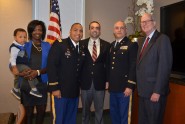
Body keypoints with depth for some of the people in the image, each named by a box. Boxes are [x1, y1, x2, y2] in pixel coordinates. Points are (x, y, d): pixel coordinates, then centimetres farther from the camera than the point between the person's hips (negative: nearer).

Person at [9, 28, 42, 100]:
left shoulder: (24, 46, 6)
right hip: (17, 65, -10)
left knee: (18, 78, 29)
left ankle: (15, 90, 54)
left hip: (22, 65, 10)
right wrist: (14, 67, -34)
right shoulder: (14, 47, -19)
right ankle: (34, 89, -25)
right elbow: (13, 57, -26)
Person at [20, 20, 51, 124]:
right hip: (27, 83, -1)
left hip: (42, 83, 1)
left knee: (41, 110, 8)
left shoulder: (47, 46, 5)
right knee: (28, 111, 6)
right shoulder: (25, 46, 3)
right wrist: (22, 72, -18)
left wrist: (38, 72, -18)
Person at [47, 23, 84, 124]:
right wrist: (54, 88, -17)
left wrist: (80, 86, 7)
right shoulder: (59, 44, -8)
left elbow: (80, 68, 13)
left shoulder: (82, 48, 11)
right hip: (60, 90, -5)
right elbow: (51, 66, -14)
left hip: (75, 91, 6)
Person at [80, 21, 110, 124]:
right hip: (86, 81, 1)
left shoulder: (106, 45, 2)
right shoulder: (82, 44, 2)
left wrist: (107, 80, -3)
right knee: (85, 109, 16)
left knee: (99, 109, 11)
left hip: (100, 82, 0)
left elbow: (108, 64, 2)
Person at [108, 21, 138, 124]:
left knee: (124, 115, 5)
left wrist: (130, 86, -16)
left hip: (124, 87, -6)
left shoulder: (132, 45, -7)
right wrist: (108, 82, 11)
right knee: (114, 113, 16)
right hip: (113, 87, 6)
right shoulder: (112, 45, 14)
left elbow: (134, 67, -13)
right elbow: (110, 65, 13)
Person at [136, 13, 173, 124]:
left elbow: (164, 67, -17)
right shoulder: (142, 41, 15)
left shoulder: (162, 39, -11)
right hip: (143, 91, 7)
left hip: (154, 91, -7)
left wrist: (157, 91, -20)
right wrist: (139, 87, 9)